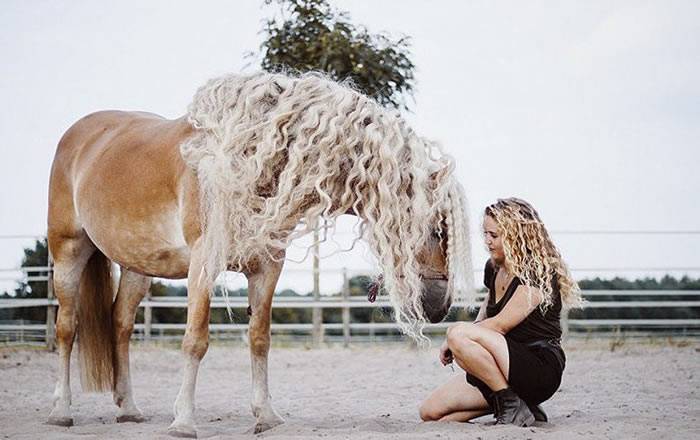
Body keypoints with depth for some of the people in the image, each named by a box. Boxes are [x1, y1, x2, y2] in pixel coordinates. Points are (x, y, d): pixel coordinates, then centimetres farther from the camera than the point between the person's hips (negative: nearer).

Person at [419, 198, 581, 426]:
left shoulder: (538, 273, -12)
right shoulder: (493, 268, 14)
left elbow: (500, 325, -17)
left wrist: (454, 336, -7)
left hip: (541, 370, -9)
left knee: (459, 335, -29)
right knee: (430, 412, -4)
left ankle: (512, 406, -18)